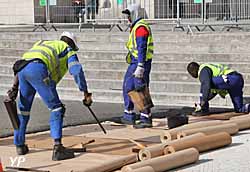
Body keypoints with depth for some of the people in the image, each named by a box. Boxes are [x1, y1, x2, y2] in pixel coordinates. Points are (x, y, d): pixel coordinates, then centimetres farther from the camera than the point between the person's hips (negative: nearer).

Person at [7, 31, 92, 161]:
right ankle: (57, 147, -10)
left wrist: (15, 87, 28)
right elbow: (77, 71, 6)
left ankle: (19, 145, 32)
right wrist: (86, 94, 7)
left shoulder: (41, 43, 41)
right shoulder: (68, 50, 24)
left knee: (23, 108, 24)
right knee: (56, 108, 2)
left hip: (22, 71, 6)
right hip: (39, 69, -6)